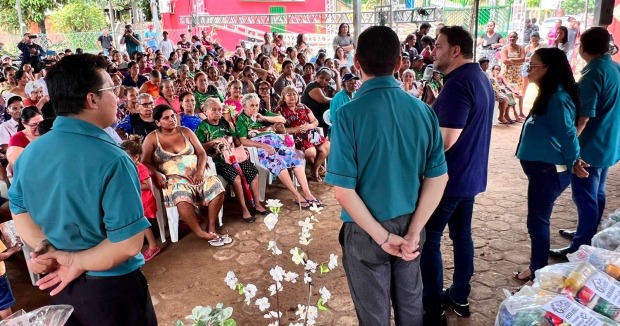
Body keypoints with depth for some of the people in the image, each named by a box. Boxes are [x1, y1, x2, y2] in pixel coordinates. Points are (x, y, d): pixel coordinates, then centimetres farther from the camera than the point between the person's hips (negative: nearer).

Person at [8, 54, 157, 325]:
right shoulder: (111, 160, -25)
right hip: (110, 288, -6)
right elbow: (128, 244, -27)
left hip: (60, 283, 6)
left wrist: (48, 251, -7)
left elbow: (20, 213, 6)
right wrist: (77, 262, -14)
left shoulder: (29, 153, -4)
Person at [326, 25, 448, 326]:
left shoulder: (348, 114, -19)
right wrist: (413, 231, -6)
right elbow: (438, 178, -5)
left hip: (366, 231, -4)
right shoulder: (423, 110, -6)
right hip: (410, 225, 4)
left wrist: (382, 236, -12)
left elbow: (343, 190, -21)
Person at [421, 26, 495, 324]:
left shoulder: (458, 84, -22)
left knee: (428, 239, 1)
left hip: (449, 177, -10)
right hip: (470, 175, 10)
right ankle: (460, 296, 32)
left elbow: (445, 140, -26)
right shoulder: (480, 78, 9)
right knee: (462, 234, 18)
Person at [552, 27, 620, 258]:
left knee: (585, 197, -1)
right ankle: (587, 235, 33)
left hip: (590, 146, -9)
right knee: (596, 194, 19)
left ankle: (581, 246, 7)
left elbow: (583, 116, -25)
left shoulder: (593, 73, -20)